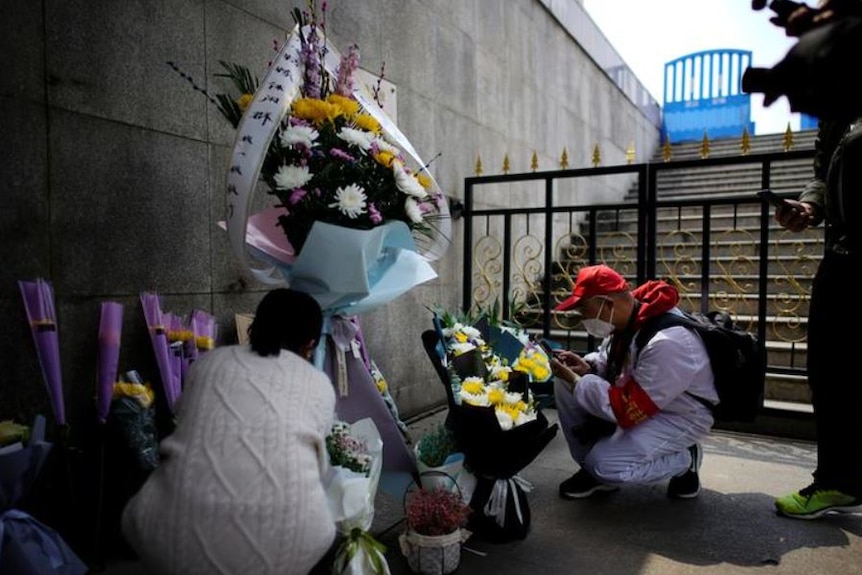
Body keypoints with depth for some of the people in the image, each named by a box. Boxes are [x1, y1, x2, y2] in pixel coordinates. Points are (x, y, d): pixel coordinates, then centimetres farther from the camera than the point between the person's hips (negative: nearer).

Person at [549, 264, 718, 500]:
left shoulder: (666, 343, -34)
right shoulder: (628, 316, -9)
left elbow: (627, 410, -30)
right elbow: (614, 361, 12)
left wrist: (575, 380, -24)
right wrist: (587, 366, -11)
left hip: (679, 417, -8)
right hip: (640, 399, 8)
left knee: (605, 465, -25)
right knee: (564, 384, -4)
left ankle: (684, 459, 2)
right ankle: (594, 467, 8)